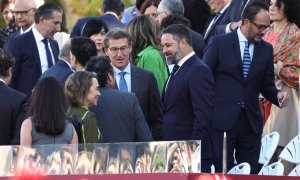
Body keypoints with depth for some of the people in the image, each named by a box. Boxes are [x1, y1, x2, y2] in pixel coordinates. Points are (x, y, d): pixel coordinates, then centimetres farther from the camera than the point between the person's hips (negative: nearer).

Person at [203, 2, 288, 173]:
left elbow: (267, 85, 15)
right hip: (222, 120, -3)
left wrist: (278, 95, -8)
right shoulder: (219, 43, -1)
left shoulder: (266, 49, 9)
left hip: (251, 121, 3)